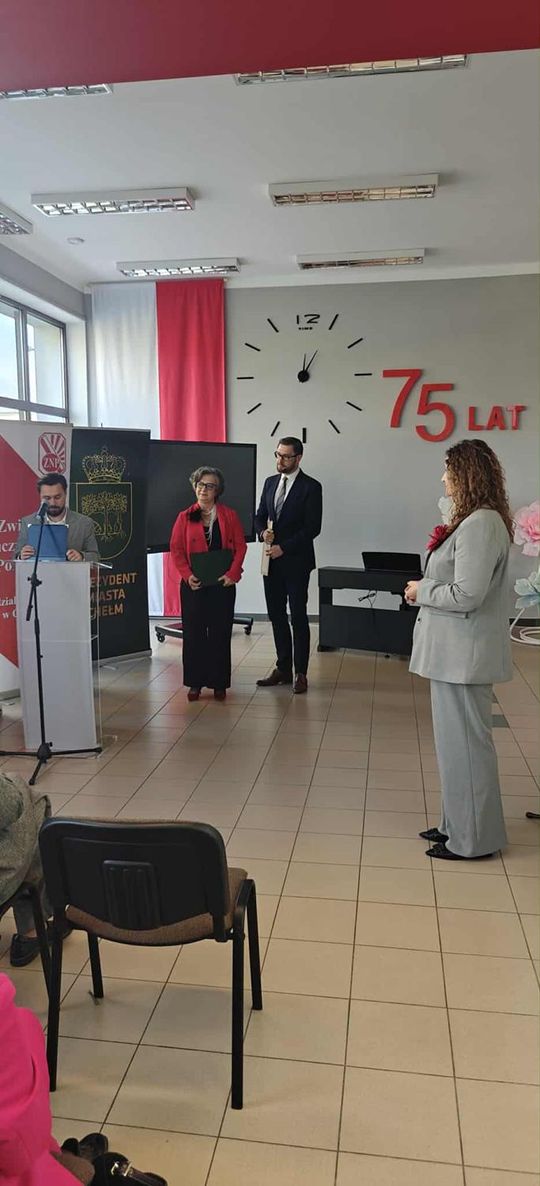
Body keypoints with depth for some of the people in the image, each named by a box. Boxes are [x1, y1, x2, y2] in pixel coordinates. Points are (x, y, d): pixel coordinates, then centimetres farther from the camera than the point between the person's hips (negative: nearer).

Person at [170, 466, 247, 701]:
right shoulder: (185, 517, 6)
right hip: (194, 584, 1)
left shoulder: (229, 515, 4)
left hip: (222, 584, 0)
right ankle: (195, 682, 14)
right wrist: (187, 575, -10)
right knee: (193, 632, 3)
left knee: (220, 633, 3)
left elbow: (240, 546, 1)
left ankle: (219, 683, 13)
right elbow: (176, 549, 3)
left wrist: (232, 574, -11)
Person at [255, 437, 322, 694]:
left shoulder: (311, 487, -7)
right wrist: (263, 532, -7)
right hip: (271, 560, 6)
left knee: (298, 617, 1)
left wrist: (283, 547, -16)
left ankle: (300, 673, 9)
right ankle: (283, 668, 20)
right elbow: (260, 516, 15)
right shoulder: (270, 482, 11)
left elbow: (313, 527, -13)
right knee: (276, 615, 10)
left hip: (296, 561, -6)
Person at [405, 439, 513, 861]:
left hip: (464, 653, -11)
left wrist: (421, 590, -10)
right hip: (456, 650, 11)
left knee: (463, 740, 1)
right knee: (457, 738, 18)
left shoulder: (480, 525, -20)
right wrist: (427, 587, 4)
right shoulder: (476, 520, 13)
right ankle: (458, 824, 32)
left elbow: (467, 594, -25)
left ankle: (472, 838, 16)